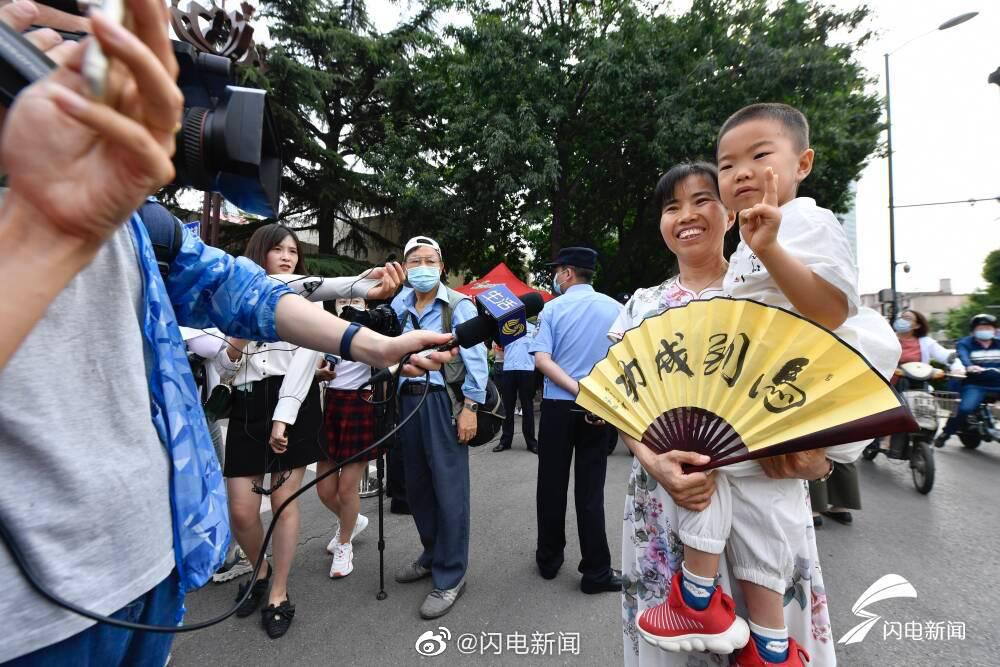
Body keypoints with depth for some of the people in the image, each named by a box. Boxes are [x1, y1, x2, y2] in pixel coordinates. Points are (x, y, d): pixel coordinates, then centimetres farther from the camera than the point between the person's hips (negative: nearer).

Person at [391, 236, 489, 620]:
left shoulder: (458, 306, -5)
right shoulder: (397, 306, 11)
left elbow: (476, 359, -10)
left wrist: (470, 407, -15)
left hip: (443, 401, -6)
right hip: (408, 400, 6)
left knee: (448, 488, -1)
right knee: (416, 485, 17)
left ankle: (450, 576, 15)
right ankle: (432, 554, 38)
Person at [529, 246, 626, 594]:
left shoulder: (552, 309, -4)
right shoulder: (615, 308, 1)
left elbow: (542, 360, -14)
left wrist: (578, 391, -15)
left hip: (558, 406, -1)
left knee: (551, 484, 12)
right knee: (590, 487, 7)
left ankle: (549, 559, 27)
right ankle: (596, 571, 14)